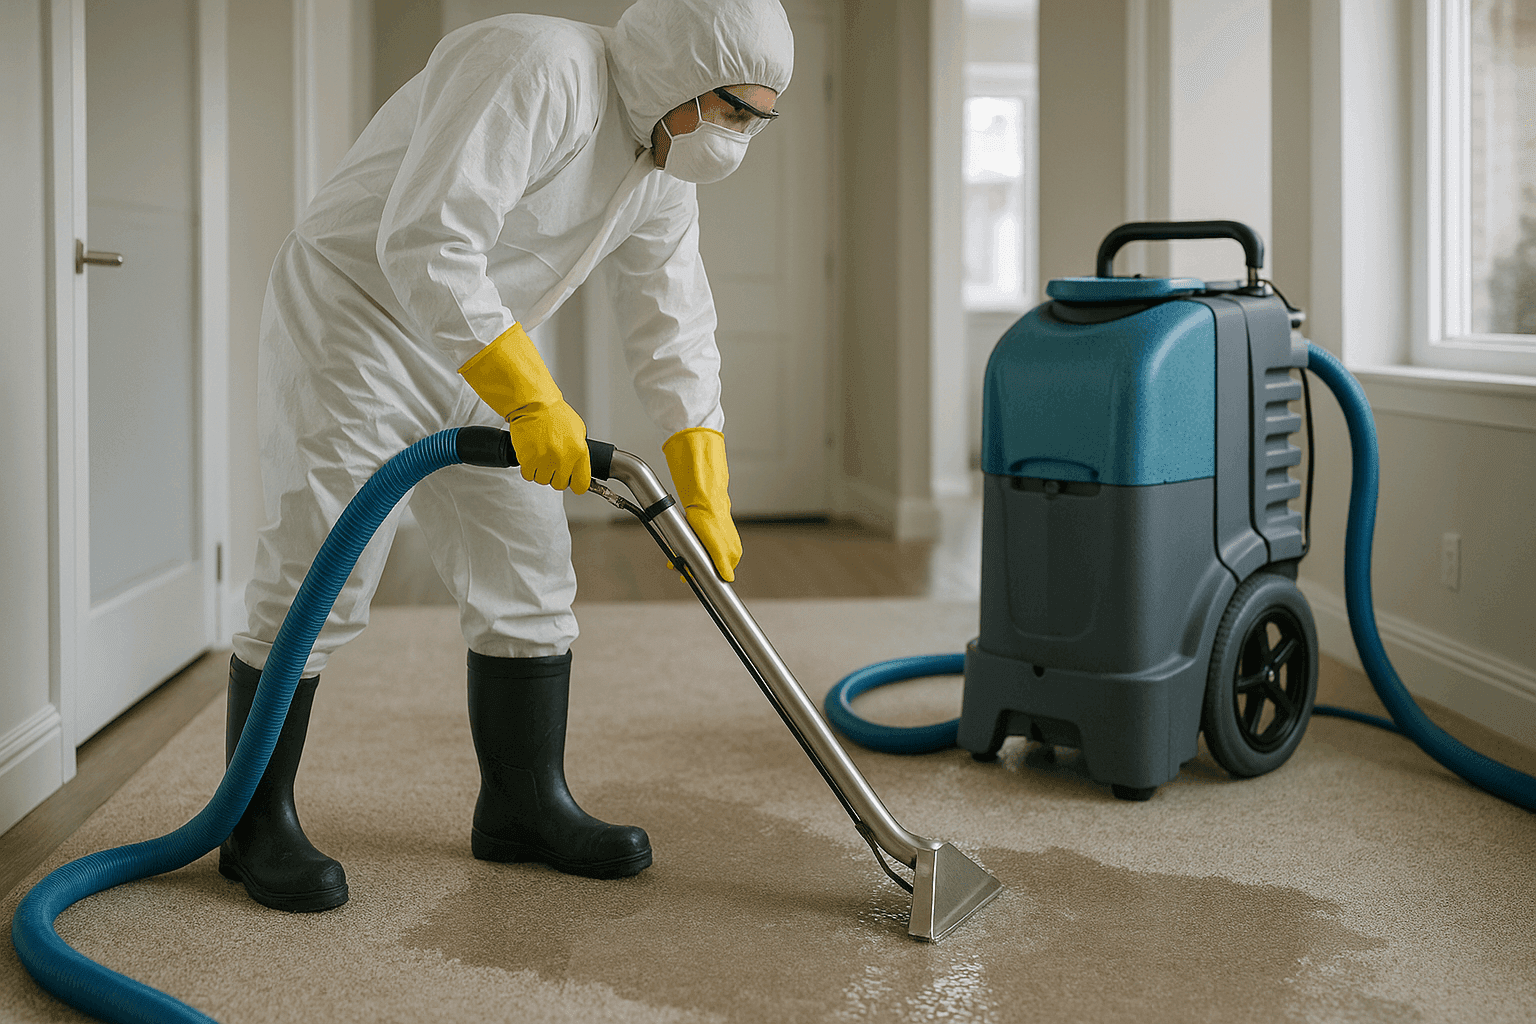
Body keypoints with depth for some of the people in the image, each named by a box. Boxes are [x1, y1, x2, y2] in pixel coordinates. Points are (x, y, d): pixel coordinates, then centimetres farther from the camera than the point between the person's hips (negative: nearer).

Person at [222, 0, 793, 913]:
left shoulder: (665, 171, 4)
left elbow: (675, 329, 7)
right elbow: (425, 241, -33)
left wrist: (704, 493, 0)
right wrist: (531, 399, -33)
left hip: (476, 350, 9)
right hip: (356, 319, -9)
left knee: (528, 577, 7)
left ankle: (525, 804, 18)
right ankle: (259, 824, 6)